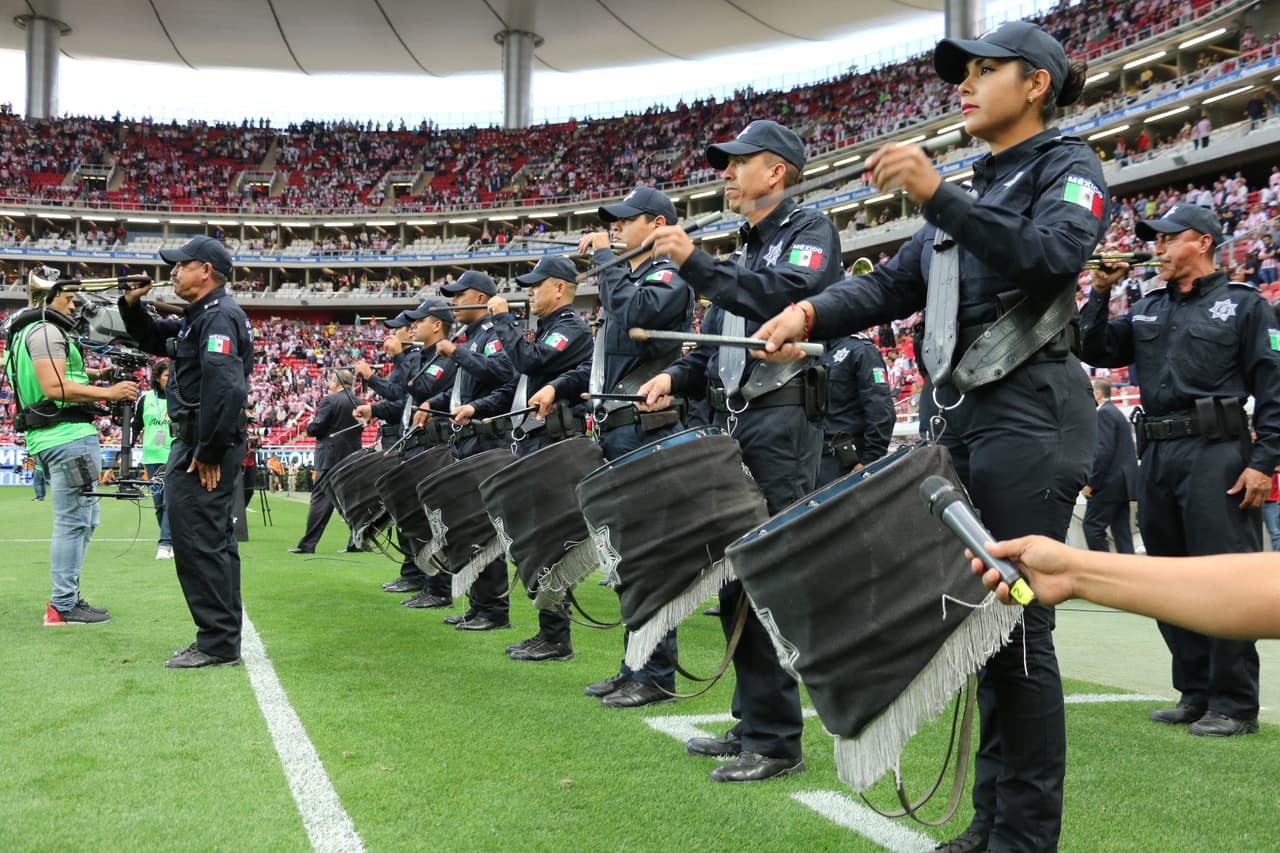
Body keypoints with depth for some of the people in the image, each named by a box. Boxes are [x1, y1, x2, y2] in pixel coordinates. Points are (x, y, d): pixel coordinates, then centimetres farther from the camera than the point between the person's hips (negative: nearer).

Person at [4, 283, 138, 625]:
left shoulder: (27, 333, 22)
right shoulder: (46, 331, -11)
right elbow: (54, 388, -21)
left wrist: (88, 374, 16)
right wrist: (109, 393, -17)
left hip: (52, 439, 11)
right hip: (69, 437, -11)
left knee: (83, 519, 17)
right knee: (73, 522, -7)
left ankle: (65, 597, 21)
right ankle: (63, 607, -3)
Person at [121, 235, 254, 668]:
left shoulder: (218, 315, -15)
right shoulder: (200, 317, 19)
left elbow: (224, 386, -26)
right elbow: (151, 339, 32)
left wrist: (208, 452, -24)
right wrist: (132, 304, 13)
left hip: (203, 448, -11)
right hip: (199, 443, 11)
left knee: (198, 542, -9)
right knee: (214, 542, 13)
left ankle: (217, 645, -4)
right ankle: (222, 641, 21)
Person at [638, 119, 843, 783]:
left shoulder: (808, 231, -1)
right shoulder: (744, 249, 24)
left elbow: (785, 298, -21)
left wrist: (695, 264, -19)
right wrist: (677, 377, 8)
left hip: (782, 422, -9)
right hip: (735, 423, 9)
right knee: (736, 577, 9)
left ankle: (776, 740, -3)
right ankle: (752, 723, 18)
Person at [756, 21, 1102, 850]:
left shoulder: (1067, 166, 0)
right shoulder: (977, 186, 21)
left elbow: (1053, 256, -21)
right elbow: (896, 283, 15)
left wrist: (936, 195, -27)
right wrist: (810, 313, -1)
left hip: (1028, 417, -8)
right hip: (964, 417, 8)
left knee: (1017, 627, -7)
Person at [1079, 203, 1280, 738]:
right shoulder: (1147, 310, 19)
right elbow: (1097, 351, 15)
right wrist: (1099, 294, 6)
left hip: (1215, 453, -6)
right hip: (1157, 455, 7)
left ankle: (1235, 704, 0)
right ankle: (1196, 694, 20)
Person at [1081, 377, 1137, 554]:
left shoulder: (1104, 413, -11)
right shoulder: (1117, 412, 19)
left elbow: (1104, 451, -20)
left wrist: (1091, 483, -17)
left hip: (1110, 482, -10)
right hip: (1123, 480, 10)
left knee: (1092, 526, -6)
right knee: (1121, 529, 8)